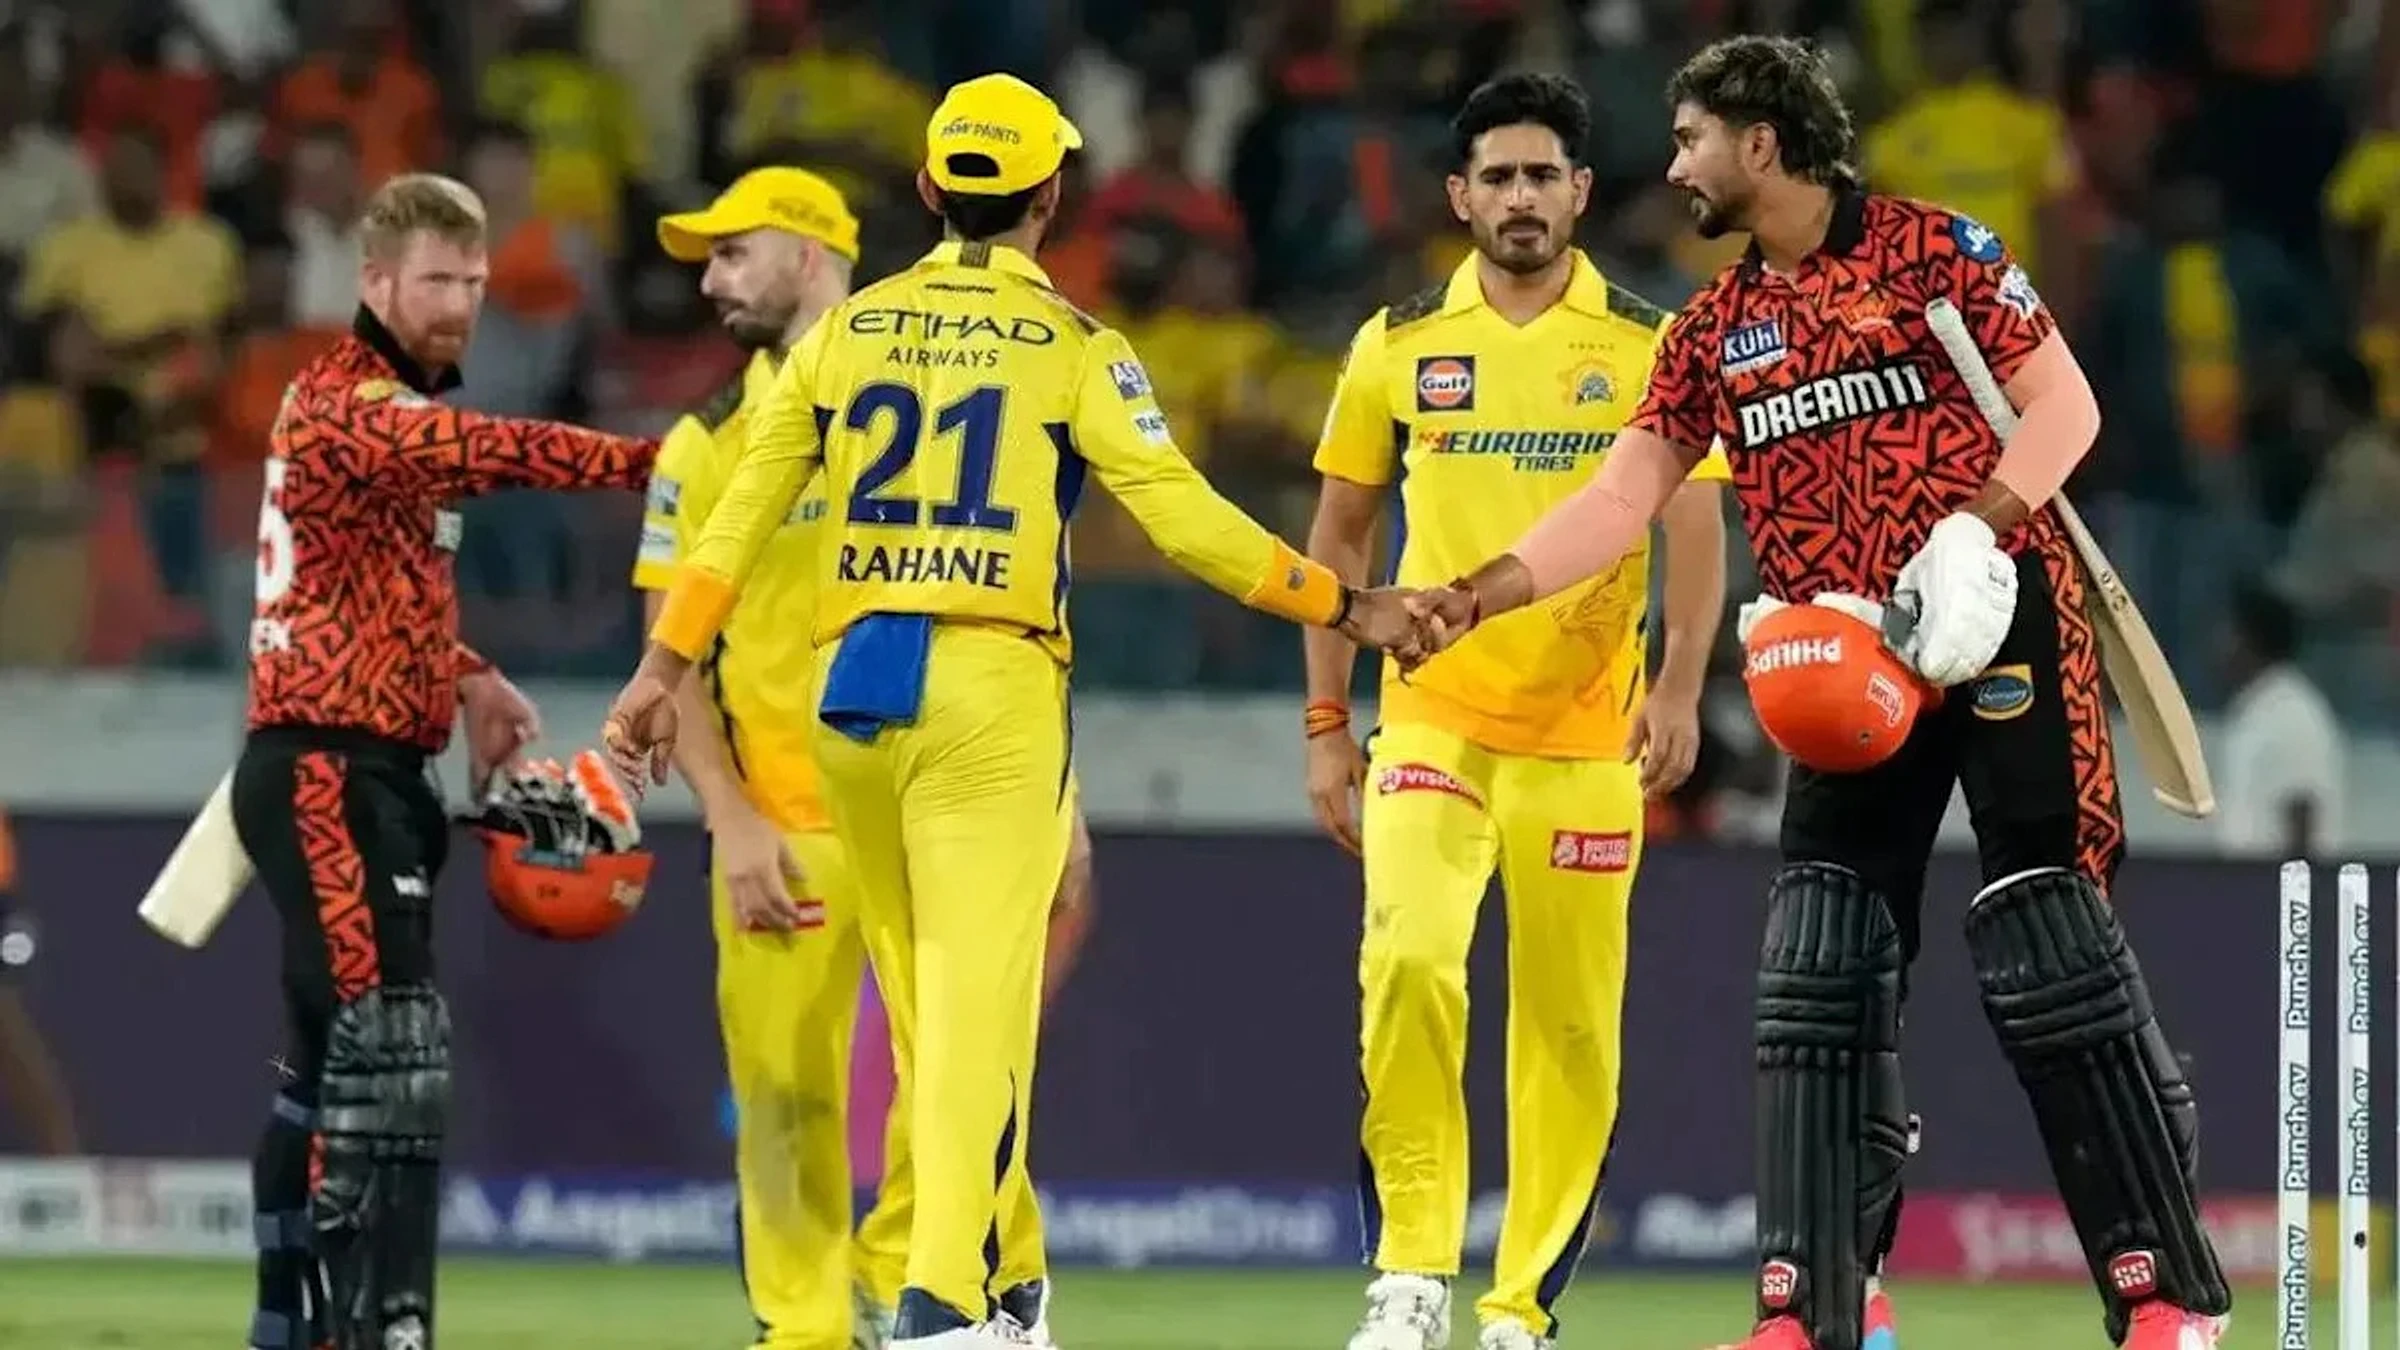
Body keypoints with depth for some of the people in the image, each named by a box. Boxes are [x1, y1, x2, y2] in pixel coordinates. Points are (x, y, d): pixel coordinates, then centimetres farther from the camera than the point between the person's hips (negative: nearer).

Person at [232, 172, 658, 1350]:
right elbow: (480, 452, -30)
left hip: (373, 775, 10)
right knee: (391, 1044, -18)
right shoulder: (348, 402, -13)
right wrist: (643, 461, -40)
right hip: (326, 771, -10)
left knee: (328, 1061, 15)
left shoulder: (395, 407, 20)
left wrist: (463, 678, 12)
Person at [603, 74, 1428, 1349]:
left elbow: (743, 510, 5)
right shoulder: (1071, 347, -2)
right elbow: (1183, 515, -7)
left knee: (923, 1000, 13)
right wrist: (1344, 606, 1)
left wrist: (664, 667, 7)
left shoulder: (845, 330, 9)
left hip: (852, 696, 4)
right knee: (978, 994, -9)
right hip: (990, 691, -4)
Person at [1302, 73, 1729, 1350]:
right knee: (1408, 961, -20)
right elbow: (1339, 537, 13)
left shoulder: (1651, 347, 3)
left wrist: (1679, 685, -17)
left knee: (1570, 1028, 0)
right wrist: (1326, 725, 9)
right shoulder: (1395, 347, 6)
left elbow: (1694, 527, -2)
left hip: (1587, 735, 0)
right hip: (1431, 717, 0)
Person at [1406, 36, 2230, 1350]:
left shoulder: (1927, 250, -3)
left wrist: (1971, 535, -20)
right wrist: (1479, 594, -5)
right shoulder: (1712, 330, 12)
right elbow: (1622, 496, 7)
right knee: (1817, 971, -2)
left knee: (2050, 959, -8)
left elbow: (2064, 405, -6)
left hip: (1997, 635, -6)